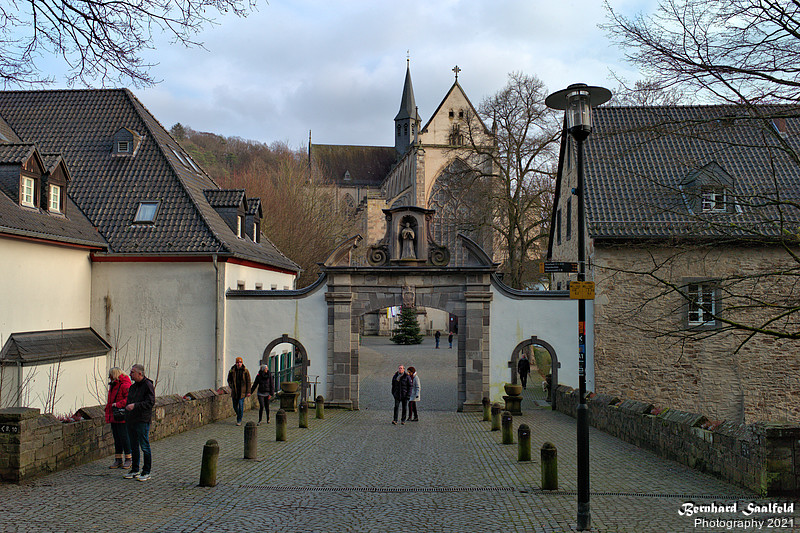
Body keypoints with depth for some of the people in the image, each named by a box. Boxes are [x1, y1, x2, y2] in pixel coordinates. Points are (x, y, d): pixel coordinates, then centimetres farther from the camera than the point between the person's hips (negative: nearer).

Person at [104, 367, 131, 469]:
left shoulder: (125, 385, -13)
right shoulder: (113, 386, 19)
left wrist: (118, 404, -27)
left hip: (122, 418, -9)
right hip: (114, 418, 10)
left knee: (124, 438, -6)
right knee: (116, 439, 12)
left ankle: (128, 460, 2)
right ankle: (118, 460, 18)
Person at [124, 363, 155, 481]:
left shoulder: (148, 385, -9)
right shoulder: (132, 387, 16)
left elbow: (150, 403, -17)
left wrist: (135, 405, -24)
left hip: (142, 421, -8)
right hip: (130, 420, 8)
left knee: (145, 447, -4)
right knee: (134, 446, 13)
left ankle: (146, 472, 2)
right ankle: (134, 470, 22)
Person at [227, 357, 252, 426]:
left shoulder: (245, 371, -3)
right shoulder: (232, 371, 2)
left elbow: (248, 382, -1)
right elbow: (229, 380, 16)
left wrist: (248, 392, -5)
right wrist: (231, 386, 1)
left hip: (242, 391, -3)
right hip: (234, 391, 3)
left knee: (241, 405, -8)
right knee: (235, 406, 8)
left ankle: (239, 420, 2)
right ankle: (239, 414, 37)